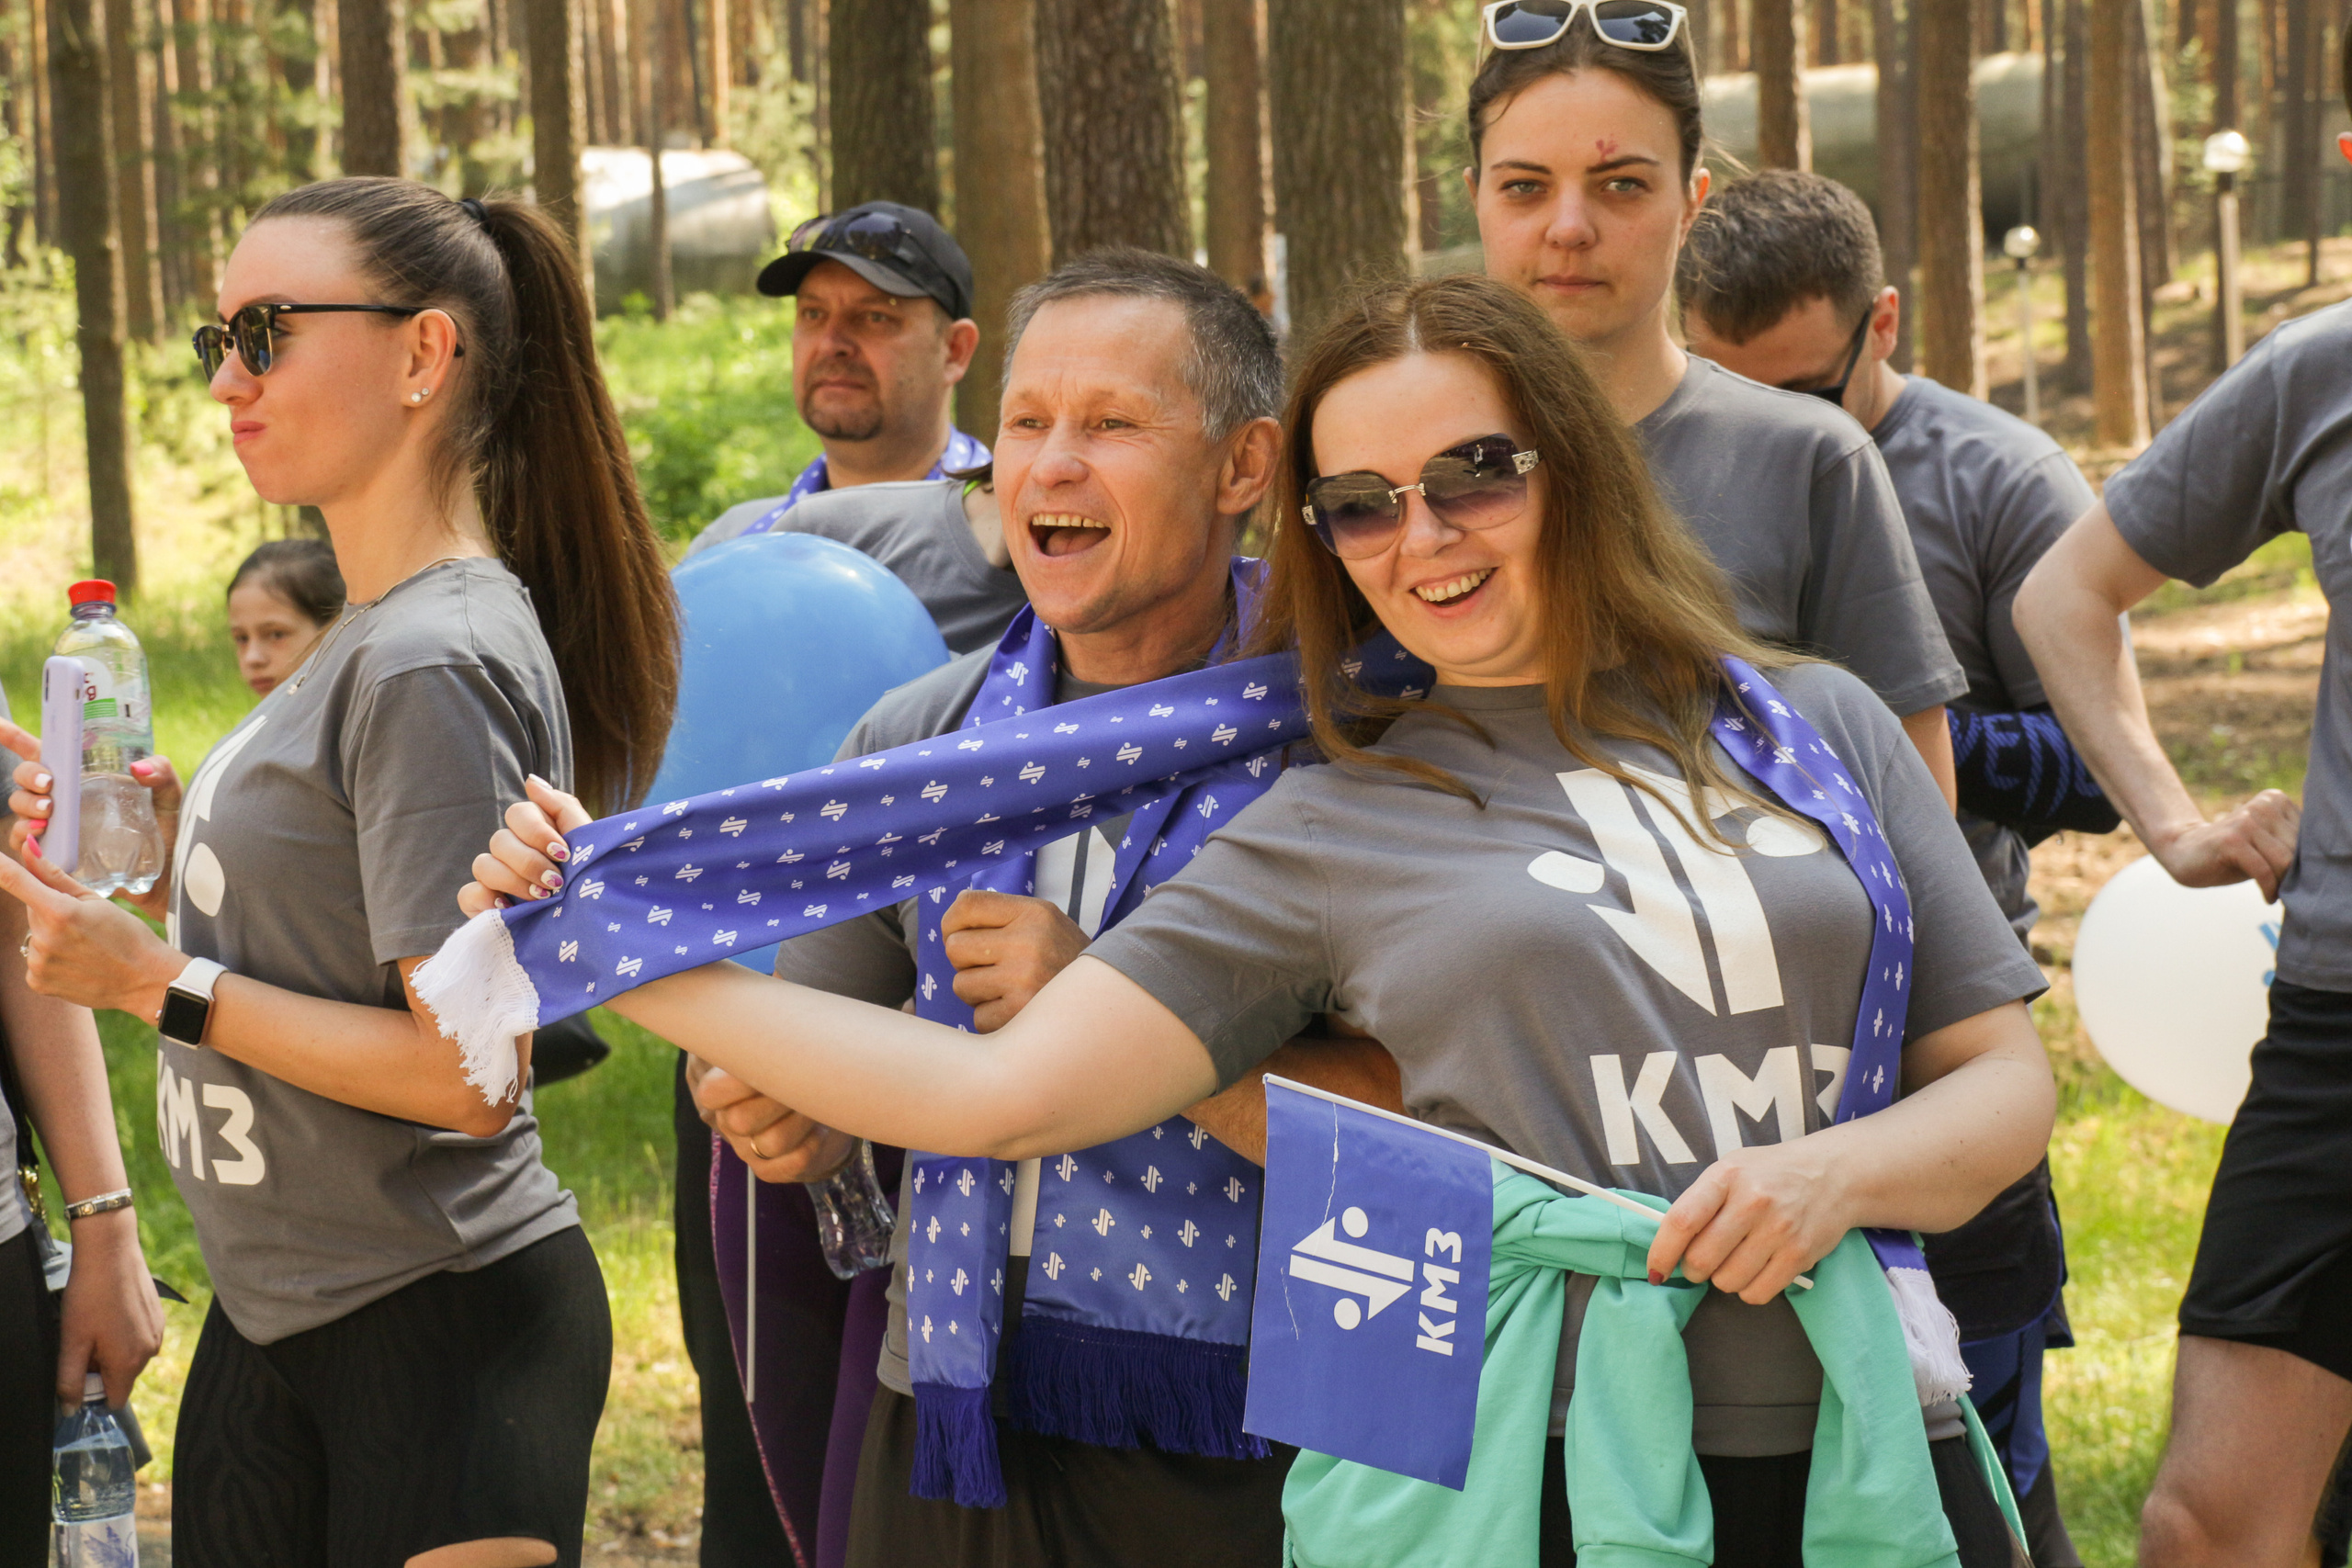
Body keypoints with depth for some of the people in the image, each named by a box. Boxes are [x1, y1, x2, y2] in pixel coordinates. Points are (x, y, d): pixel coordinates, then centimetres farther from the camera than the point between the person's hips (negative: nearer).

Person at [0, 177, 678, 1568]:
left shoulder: (434, 666, -19)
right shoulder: (369, 637, 9)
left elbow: (468, 1073, -23)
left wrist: (161, 982, -17)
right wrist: (174, 858, 3)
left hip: (438, 1337, -9)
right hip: (277, 1313, 9)